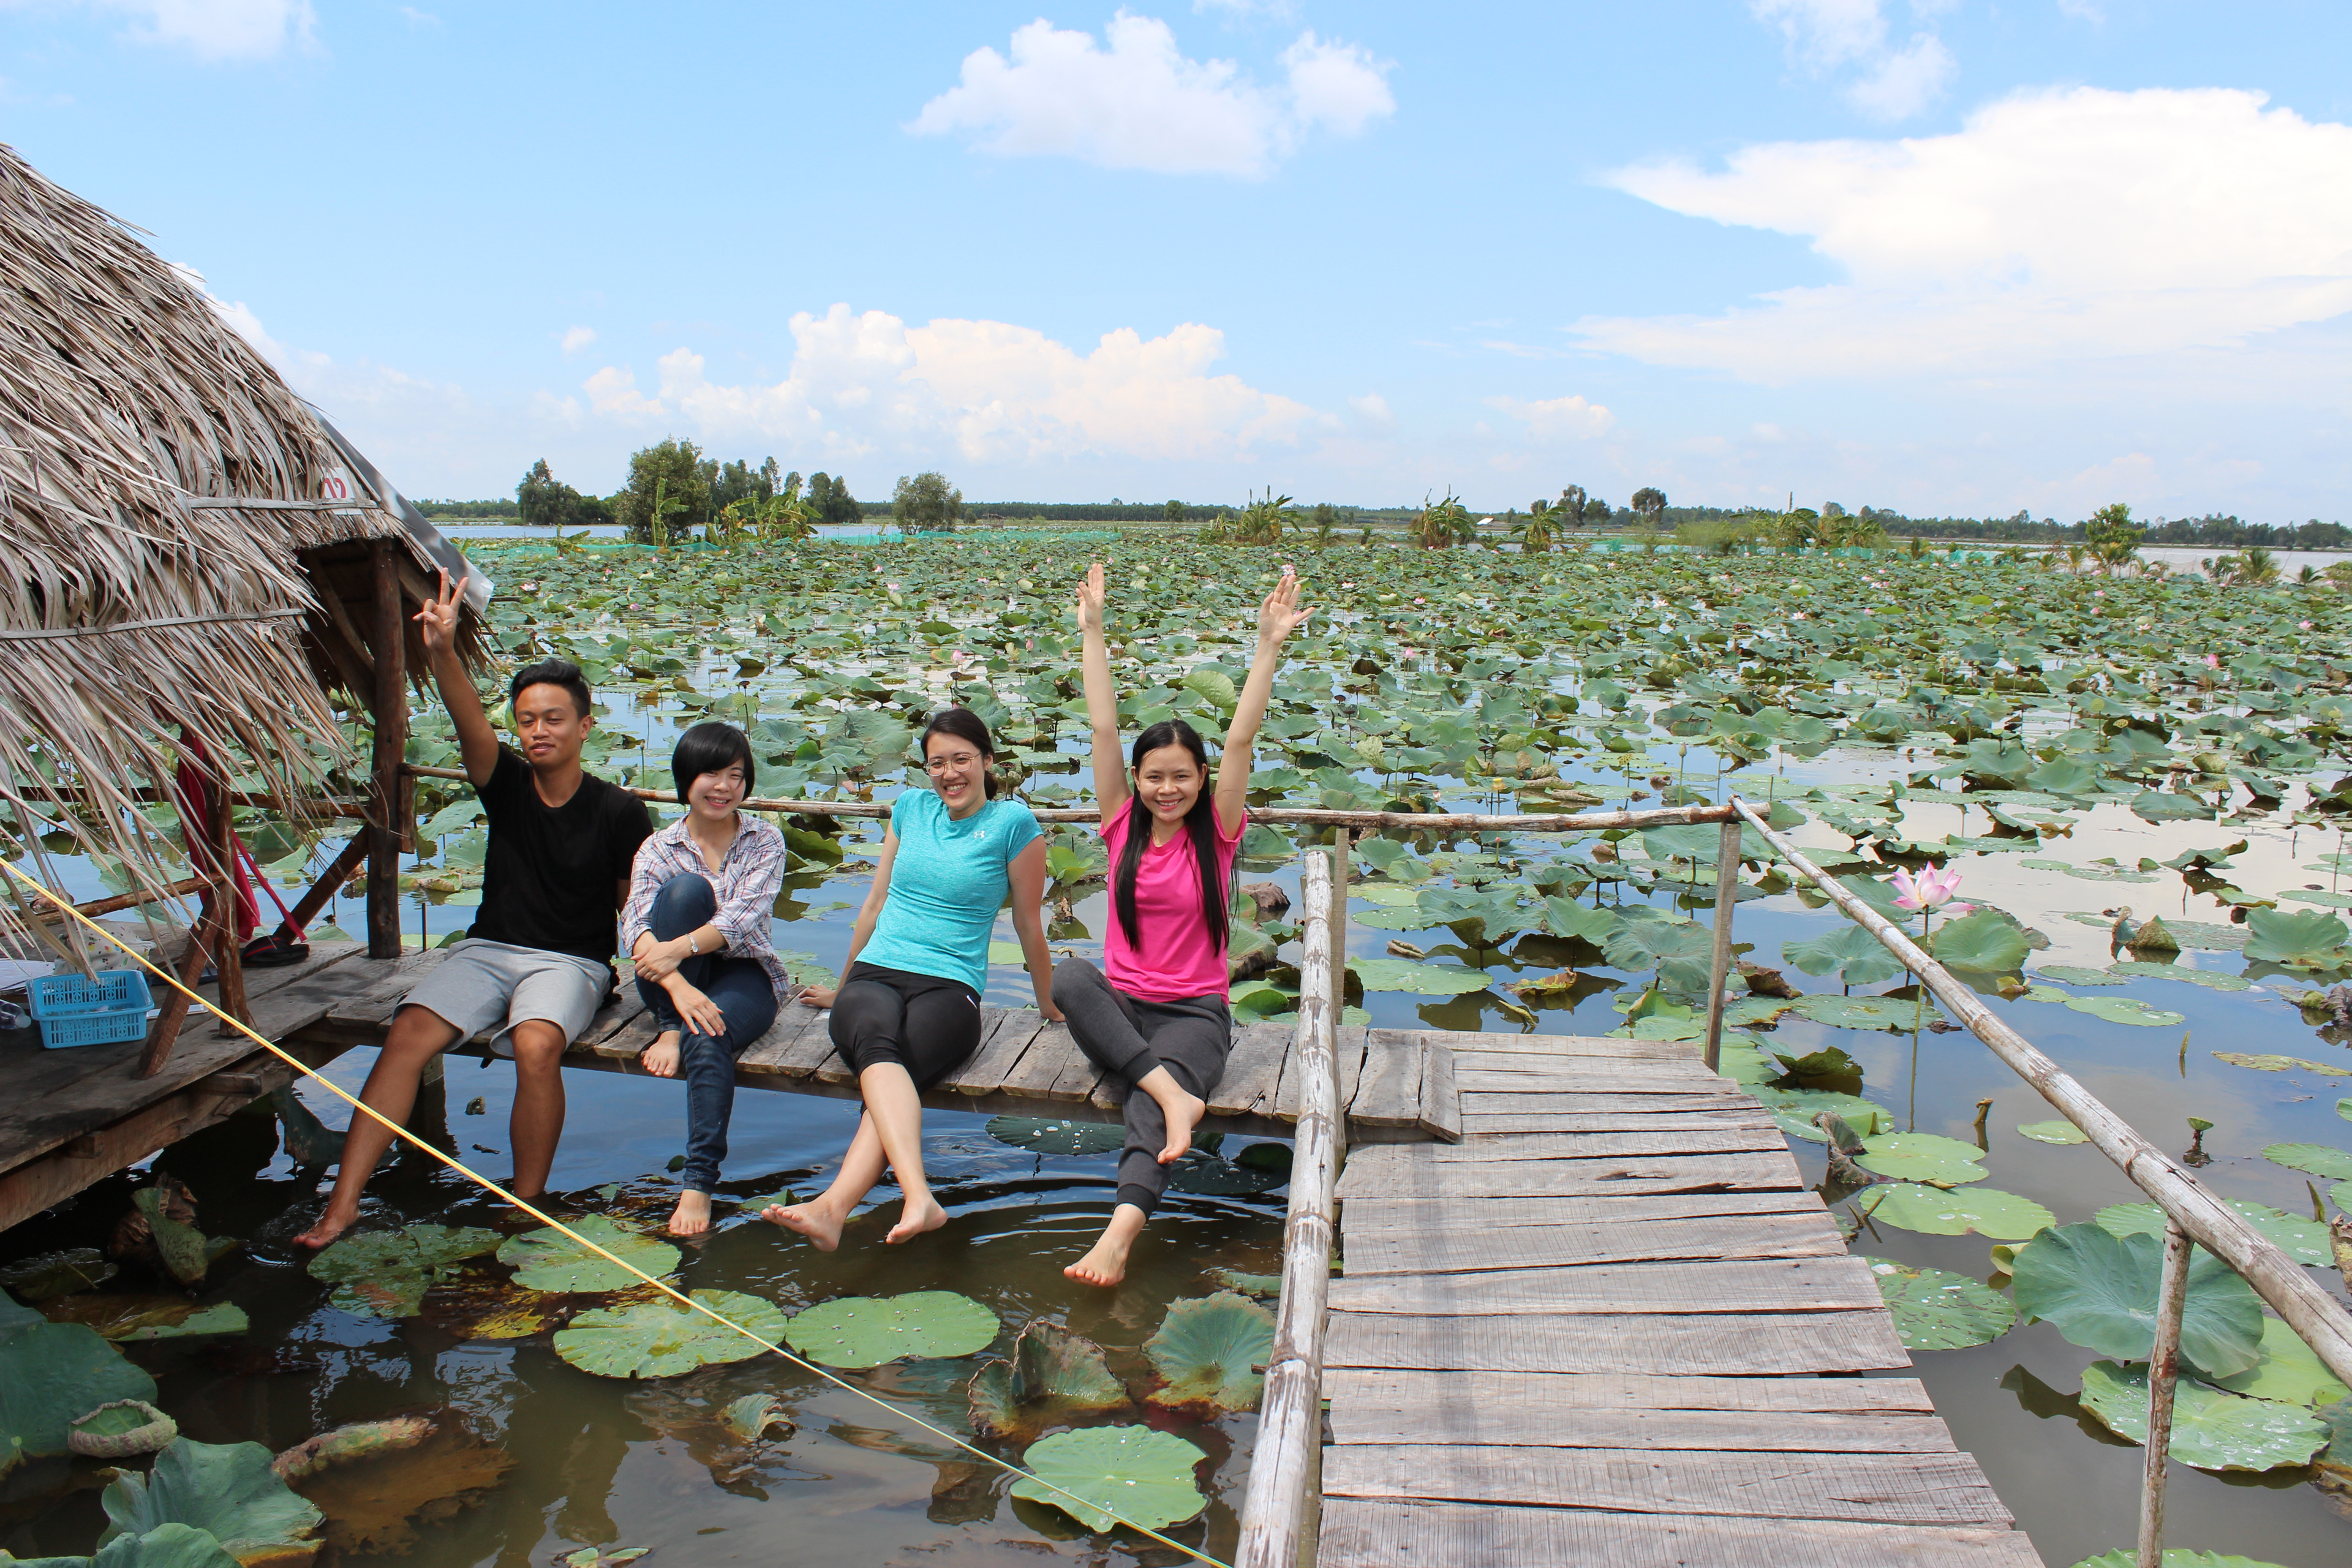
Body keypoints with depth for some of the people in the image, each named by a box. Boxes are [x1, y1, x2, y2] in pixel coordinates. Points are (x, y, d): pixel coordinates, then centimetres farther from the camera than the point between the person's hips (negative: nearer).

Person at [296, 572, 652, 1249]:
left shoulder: (618, 811, -1)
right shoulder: (507, 782, 3)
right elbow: (472, 728, -17)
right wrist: (443, 652, -35)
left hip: (572, 961, -3)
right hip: (488, 948, 3)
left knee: (537, 1047, -34)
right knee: (407, 1034, -22)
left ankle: (526, 1209, -20)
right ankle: (343, 1201, -20)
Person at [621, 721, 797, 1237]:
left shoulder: (765, 841, 3)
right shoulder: (658, 849, 5)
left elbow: (744, 918, -14)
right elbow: (636, 925, -13)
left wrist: (678, 949, -31)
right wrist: (678, 985, -32)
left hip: (744, 973, -1)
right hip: (674, 980, 1)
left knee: (709, 1037, -36)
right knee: (688, 888, -25)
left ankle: (700, 1183, -34)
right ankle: (670, 1031, -22)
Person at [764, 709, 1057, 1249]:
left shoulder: (1013, 822, 4)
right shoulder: (910, 808, 18)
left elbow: (1029, 923, 11)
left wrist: (1049, 1006, 19)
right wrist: (841, 987, 33)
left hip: (949, 986, -2)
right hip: (873, 975, 2)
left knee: (894, 1072, -36)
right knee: (876, 1040, -36)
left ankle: (832, 1207, -54)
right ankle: (919, 1199, -57)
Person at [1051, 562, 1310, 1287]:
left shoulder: (1217, 834, 0)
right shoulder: (1122, 827, 4)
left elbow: (1240, 739, -10)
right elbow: (1103, 728, -1)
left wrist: (1269, 646, -19)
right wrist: (1092, 632, -4)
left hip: (1196, 1011, -2)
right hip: (1120, 1007, 2)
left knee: (1146, 1104, -32)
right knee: (1070, 975, -32)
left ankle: (1122, 1227, -55)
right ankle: (1175, 1093, -38)